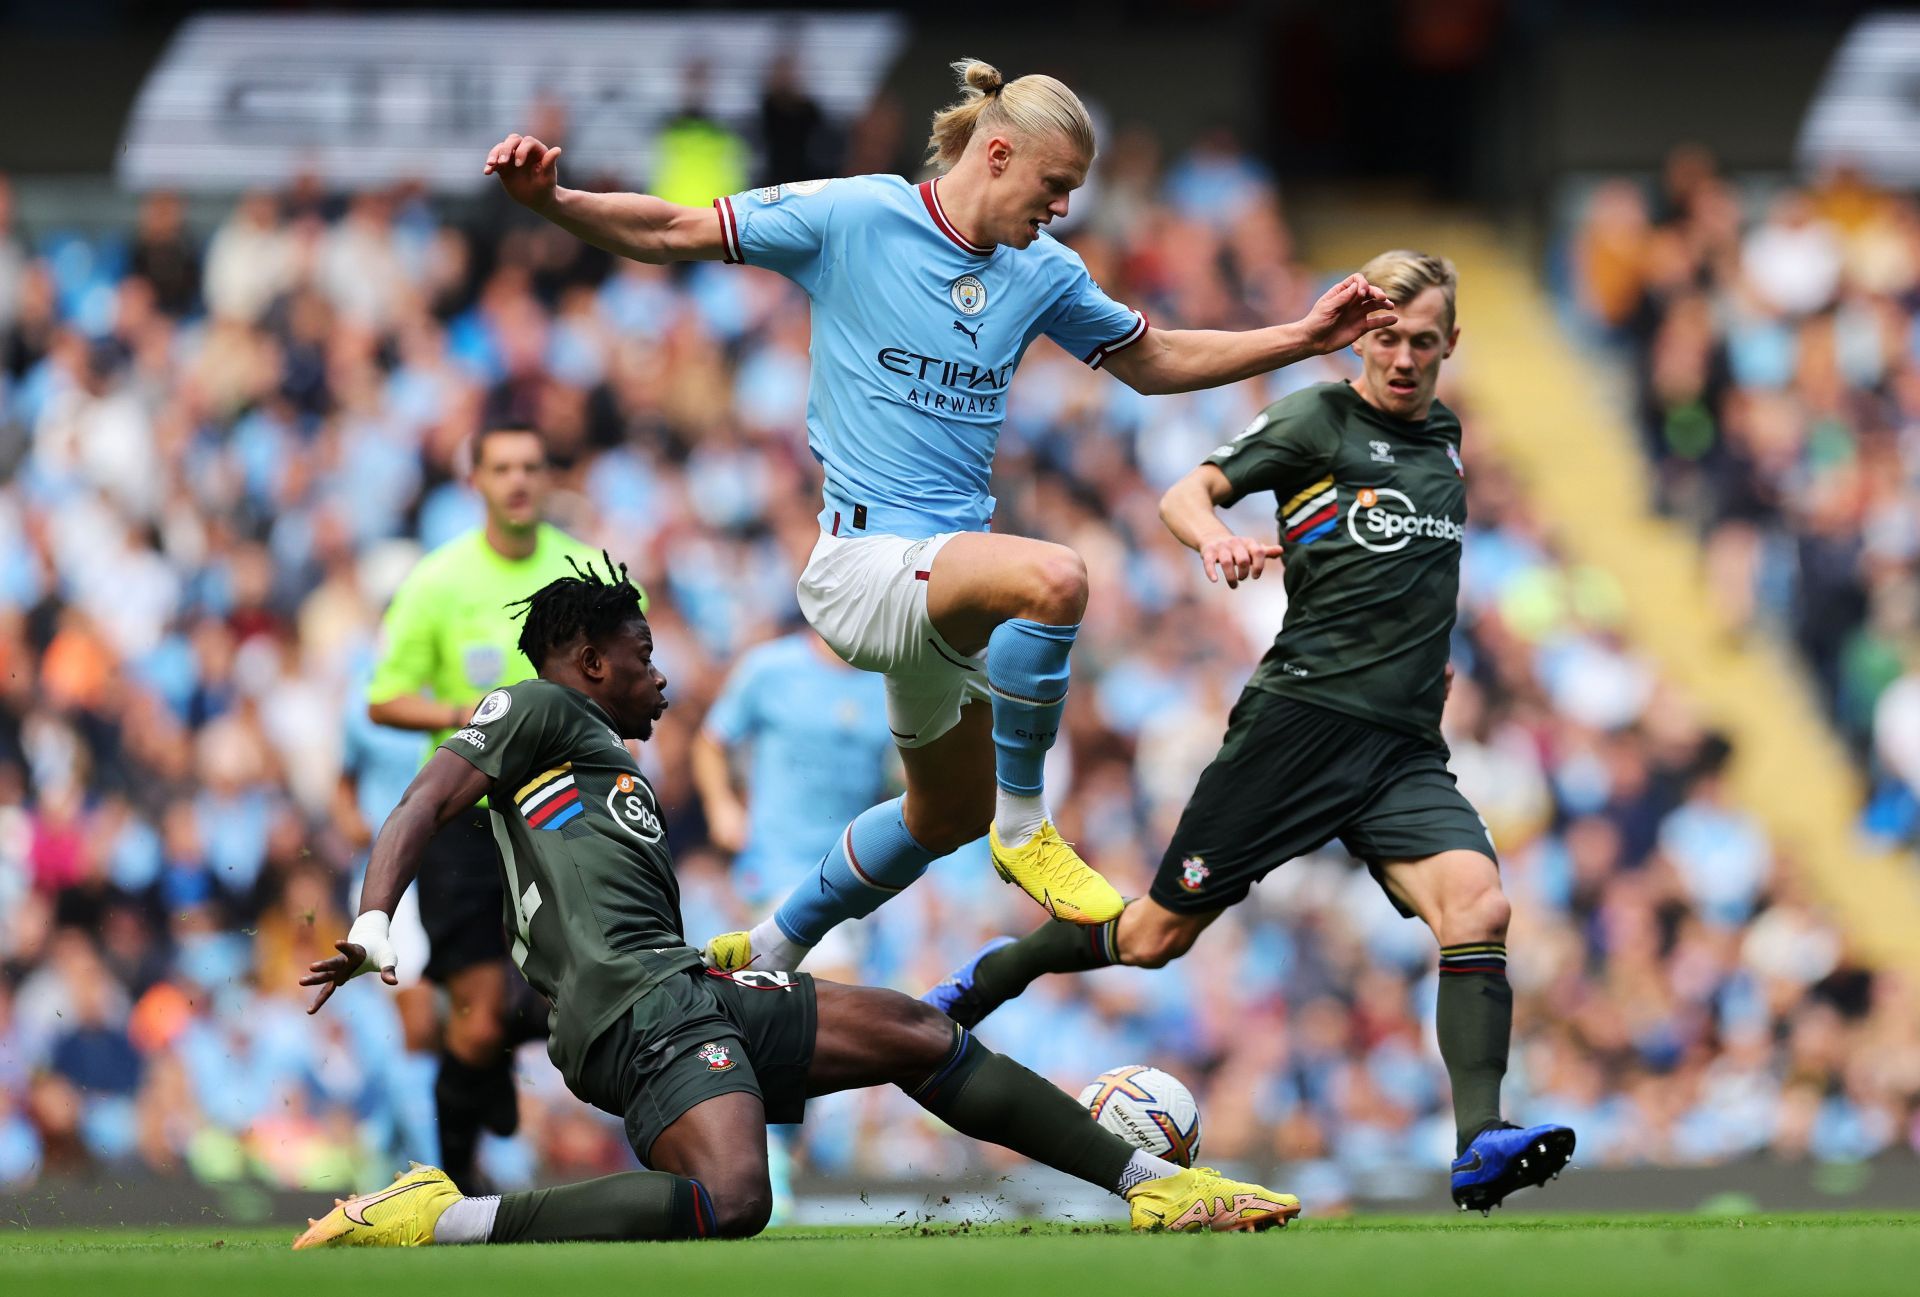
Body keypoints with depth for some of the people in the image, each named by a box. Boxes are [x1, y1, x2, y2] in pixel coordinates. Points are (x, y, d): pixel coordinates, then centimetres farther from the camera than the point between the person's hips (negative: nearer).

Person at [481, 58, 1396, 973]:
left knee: (949, 815, 18)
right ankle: (1023, 827, -18)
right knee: (1052, 578, -35)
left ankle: (769, 952, 38)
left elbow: (1152, 362, 22)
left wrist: (1307, 338, 15)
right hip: (864, 560, -8)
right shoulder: (850, 217, -8)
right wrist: (550, 200, -21)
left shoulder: (1043, 273, 9)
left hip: (946, 571, 8)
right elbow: (674, 233, -5)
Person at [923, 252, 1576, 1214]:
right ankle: (991, 978, 29)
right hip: (1299, 722, -4)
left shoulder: (1444, 438, 18)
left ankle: (1479, 1146, -31)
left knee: (1477, 906, -22)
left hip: (1405, 751, 4)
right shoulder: (1318, 420, -1)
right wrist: (1217, 539, -32)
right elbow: (1185, 493, -11)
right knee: (1156, 937, 1)